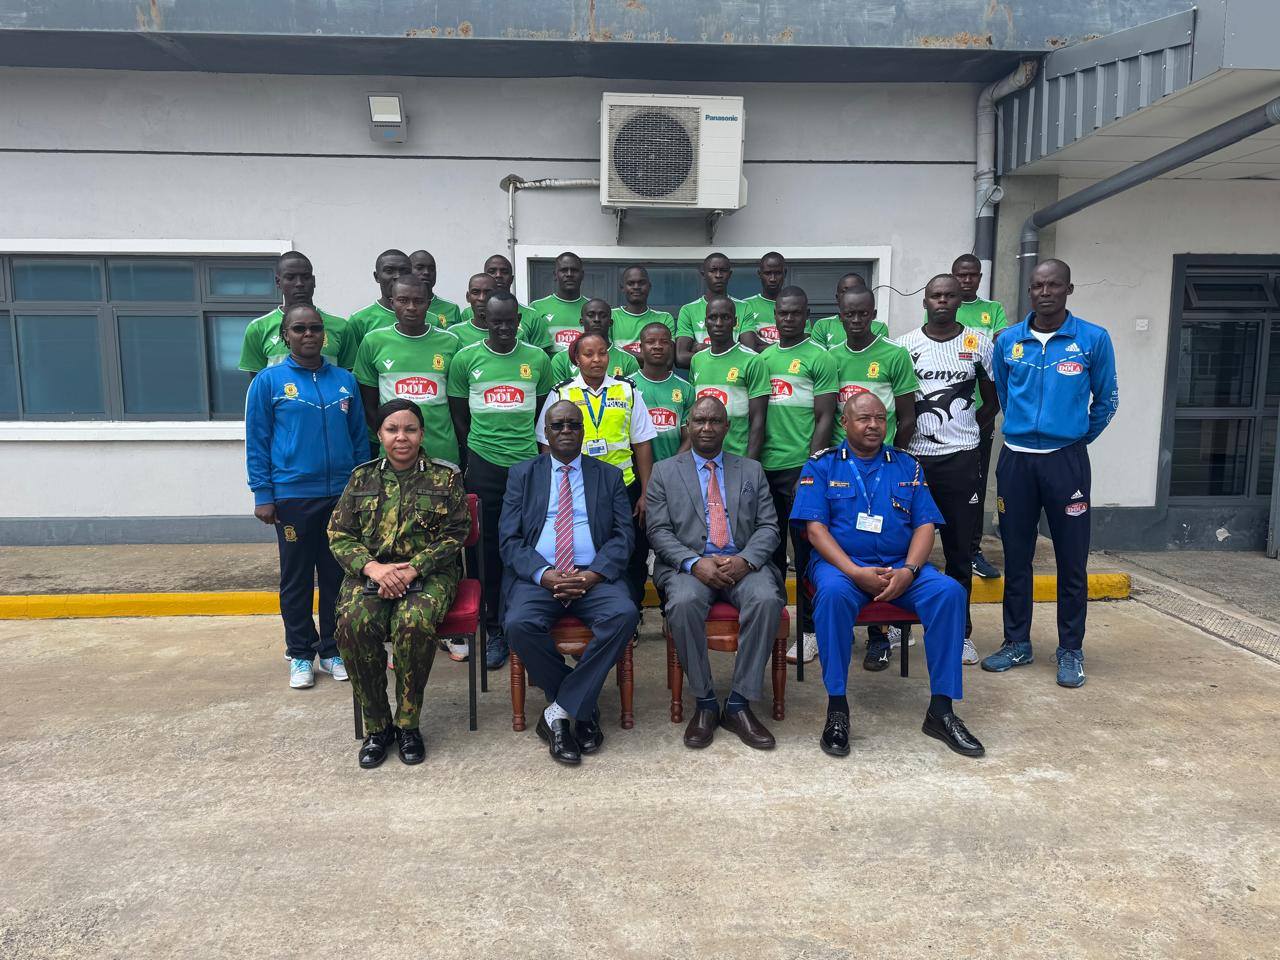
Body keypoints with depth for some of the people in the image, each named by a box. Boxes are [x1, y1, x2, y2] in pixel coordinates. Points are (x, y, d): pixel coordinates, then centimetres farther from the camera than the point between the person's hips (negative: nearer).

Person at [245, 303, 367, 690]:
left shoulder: (345, 380, 6)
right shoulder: (268, 381, -1)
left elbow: (359, 438, 10)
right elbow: (256, 443, -1)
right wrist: (262, 495, -6)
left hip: (342, 495, 2)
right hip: (292, 496, -2)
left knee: (338, 575, 10)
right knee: (296, 578, 9)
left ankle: (333, 649, 24)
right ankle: (300, 654, 22)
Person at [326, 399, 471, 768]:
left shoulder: (446, 476, 6)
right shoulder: (362, 478, 13)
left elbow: (454, 534, -2)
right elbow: (339, 535, 7)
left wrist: (412, 570, -15)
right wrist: (373, 567, -12)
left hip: (428, 572, -2)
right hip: (370, 572, 2)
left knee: (413, 624, -34)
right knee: (353, 625, -29)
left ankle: (408, 724, -12)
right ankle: (377, 726, -10)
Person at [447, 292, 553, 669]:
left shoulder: (537, 358, 6)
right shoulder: (465, 359, 4)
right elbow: (459, 416, 9)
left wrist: (539, 452, 7)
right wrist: (476, 453, 5)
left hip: (529, 463, 1)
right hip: (484, 465, 0)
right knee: (489, 547, 4)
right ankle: (494, 630, 15)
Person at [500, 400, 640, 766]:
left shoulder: (609, 475, 15)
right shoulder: (522, 474, 13)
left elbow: (623, 535, 5)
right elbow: (510, 539, 4)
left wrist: (594, 574, -14)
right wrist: (543, 574, -15)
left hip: (594, 576, 0)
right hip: (537, 576, 0)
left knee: (624, 614, -31)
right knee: (520, 624, -31)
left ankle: (560, 711, -18)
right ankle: (581, 707, -8)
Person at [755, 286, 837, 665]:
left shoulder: (820, 358, -1)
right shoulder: (762, 358, 14)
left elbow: (825, 418, -5)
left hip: (801, 467, -5)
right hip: (765, 466, 5)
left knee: (806, 550, 1)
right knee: (770, 548, 12)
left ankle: (809, 631, 11)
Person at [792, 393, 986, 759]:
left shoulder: (907, 466, 15)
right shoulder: (822, 465, 6)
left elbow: (925, 525, 7)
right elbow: (815, 528, -4)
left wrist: (908, 571, -13)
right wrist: (855, 572, -18)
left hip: (901, 567, 3)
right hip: (841, 564, -3)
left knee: (949, 591, -25)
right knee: (833, 593, -36)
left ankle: (941, 708, -16)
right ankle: (837, 706, -25)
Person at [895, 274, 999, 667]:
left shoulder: (979, 345, 5)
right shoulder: (903, 346, 3)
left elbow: (992, 400, 12)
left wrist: (969, 431, 3)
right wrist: (901, 436, -2)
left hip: (960, 459, 0)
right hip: (912, 457, 0)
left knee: (959, 547, 6)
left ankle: (961, 630, 18)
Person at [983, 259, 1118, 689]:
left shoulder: (1093, 339, -2)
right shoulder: (1008, 341, 4)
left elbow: (1106, 400, 9)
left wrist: (1079, 438, 14)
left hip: (1066, 460, -2)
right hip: (1016, 458, 2)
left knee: (1072, 559, 3)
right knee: (1016, 556, 9)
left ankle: (1071, 651, 17)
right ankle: (1017, 642, 21)